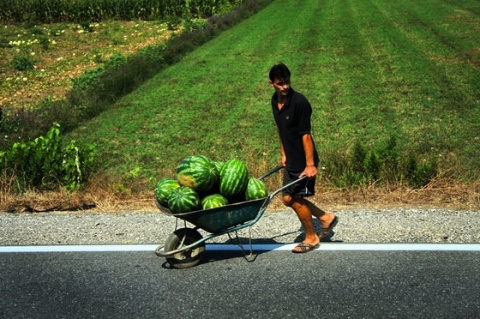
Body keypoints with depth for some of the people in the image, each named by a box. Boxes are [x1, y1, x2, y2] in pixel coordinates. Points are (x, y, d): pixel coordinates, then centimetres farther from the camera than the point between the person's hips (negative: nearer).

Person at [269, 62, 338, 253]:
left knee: (296, 198, -1)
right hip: (291, 160, 8)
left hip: (304, 161, -8)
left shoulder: (299, 102, -22)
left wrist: (310, 164, -23)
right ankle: (326, 218, 27)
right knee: (287, 198, 11)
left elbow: (305, 135, -22)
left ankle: (311, 239, 19)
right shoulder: (275, 101, 3)